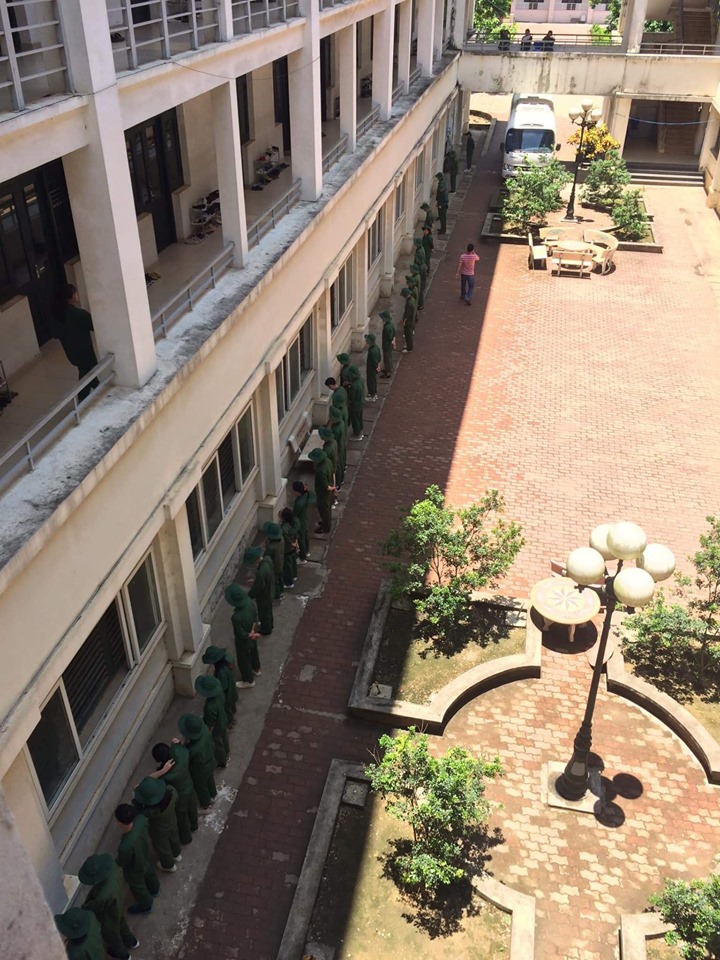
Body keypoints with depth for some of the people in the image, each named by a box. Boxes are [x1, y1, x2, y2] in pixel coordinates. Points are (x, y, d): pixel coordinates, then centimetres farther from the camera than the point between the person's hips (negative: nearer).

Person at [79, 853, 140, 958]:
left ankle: (122, 954, 58)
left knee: (110, 934, 28)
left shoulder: (105, 895, -49)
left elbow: (95, 906, -25)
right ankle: (132, 941, 64)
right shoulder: (113, 867, -31)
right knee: (120, 924, 36)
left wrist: (84, 907, -6)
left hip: (109, 916, -6)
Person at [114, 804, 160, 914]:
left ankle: (145, 906, 57)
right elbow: (148, 831, -9)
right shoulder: (141, 819, -35)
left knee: (137, 887, 28)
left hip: (135, 869, -5)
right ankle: (154, 889, 67)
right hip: (146, 856, 5)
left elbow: (121, 862, -23)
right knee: (150, 873, 36)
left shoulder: (126, 846, -48)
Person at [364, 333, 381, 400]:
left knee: (371, 381, 8)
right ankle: (374, 394, 38)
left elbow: (374, 361, -27)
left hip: (371, 368, -9)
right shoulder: (376, 347, -4)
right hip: (374, 368, 9)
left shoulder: (372, 351, -33)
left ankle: (372, 396, 23)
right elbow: (380, 356, 8)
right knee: (374, 380, 23)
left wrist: (376, 367, -10)